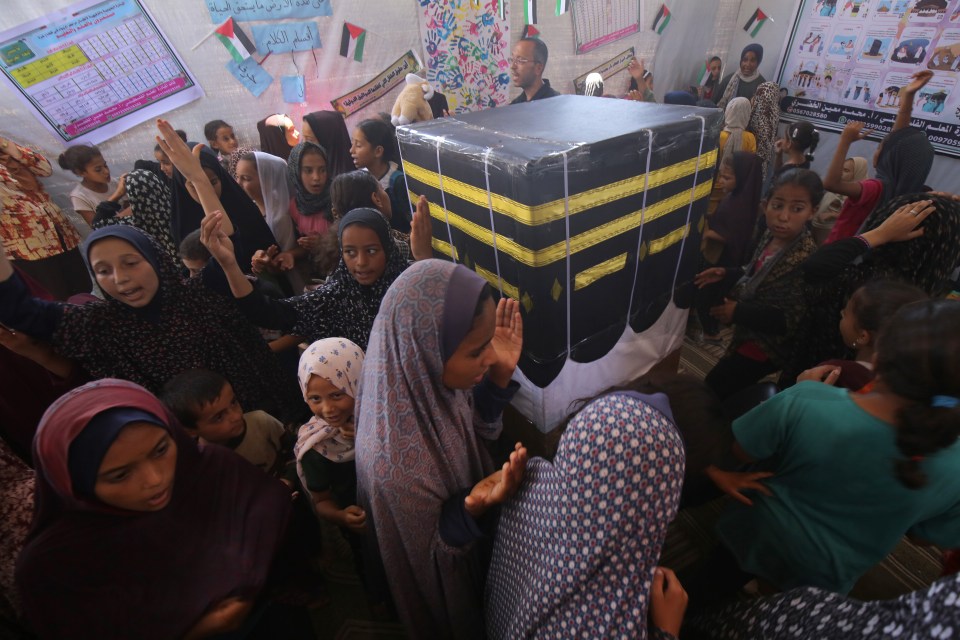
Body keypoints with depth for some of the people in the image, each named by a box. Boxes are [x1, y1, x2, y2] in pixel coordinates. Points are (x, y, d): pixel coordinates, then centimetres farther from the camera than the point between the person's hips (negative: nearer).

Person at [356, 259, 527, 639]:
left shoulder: (431, 380, -25)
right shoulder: (395, 462, -44)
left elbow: (476, 432, -4)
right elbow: (431, 554, -24)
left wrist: (499, 376, -21)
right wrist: (473, 507, -43)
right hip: (444, 585, -5)